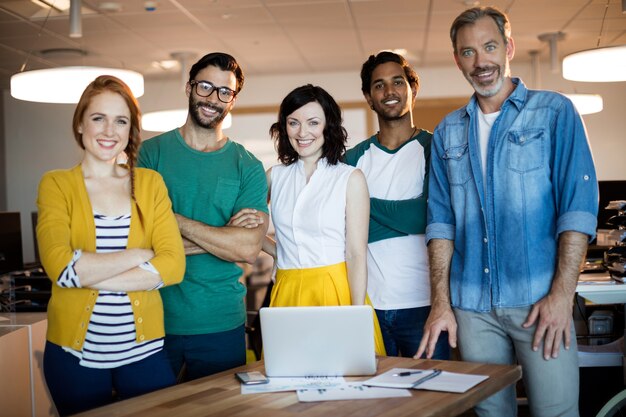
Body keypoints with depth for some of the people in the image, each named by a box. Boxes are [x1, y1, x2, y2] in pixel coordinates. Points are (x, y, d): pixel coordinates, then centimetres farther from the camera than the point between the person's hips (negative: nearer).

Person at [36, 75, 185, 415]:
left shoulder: (150, 183, 4)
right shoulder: (56, 184, -2)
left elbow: (173, 265, -8)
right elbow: (60, 266, -18)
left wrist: (91, 276, -15)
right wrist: (141, 255, -13)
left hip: (144, 349, 2)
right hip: (76, 353, -1)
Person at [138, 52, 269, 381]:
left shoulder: (248, 168, 1)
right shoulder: (151, 153, 0)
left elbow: (249, 249, -12)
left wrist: (175, 220, -15)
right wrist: (225, 236, -13)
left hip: (221, 325, 1)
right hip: (155, 318, 0)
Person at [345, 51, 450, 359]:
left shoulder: (433, 149, 1)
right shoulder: (355, 158, 10)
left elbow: (429, 214, -12)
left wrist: (368, 207, -7)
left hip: (422, 302, -2)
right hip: (369, 302, 3)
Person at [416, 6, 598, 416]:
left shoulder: (554, 112, 2)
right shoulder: (448, 132, 12)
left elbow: (578, 205, -5)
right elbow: (441, 221, 9)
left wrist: (562, 294, -13)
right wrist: (441, 302, 1)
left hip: (539, 301, -3)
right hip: (471, 304, 3)